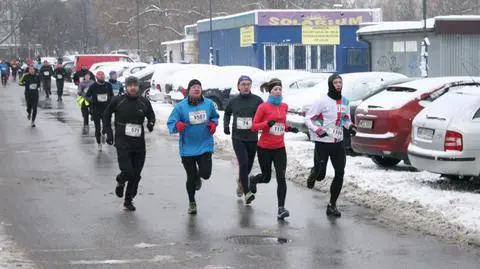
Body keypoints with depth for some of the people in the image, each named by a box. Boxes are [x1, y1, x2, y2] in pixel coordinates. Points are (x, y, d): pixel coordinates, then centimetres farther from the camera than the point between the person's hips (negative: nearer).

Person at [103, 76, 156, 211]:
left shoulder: (144, 102, 4)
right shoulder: (117, 101, -3)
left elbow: (151, 115, 19)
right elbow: (106, 115, 11)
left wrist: (151, 123, -4)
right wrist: (108, 132, 3)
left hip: (139, 143, 3)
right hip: (122, 142, -3)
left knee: (136, 175, 4)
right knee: (127, 172, -14)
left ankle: (128, 201, 21)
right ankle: (120, 182, 23)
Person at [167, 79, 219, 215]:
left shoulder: (208, 103, 1)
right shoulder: (180, 106, -6)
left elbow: (215, 116, 19)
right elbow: (170, 123, -6)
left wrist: (214, 123, -3)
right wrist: (177, 125, -28)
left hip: (205, 146, 1)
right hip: (188, 148, -1)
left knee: (205, 174, -12)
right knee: (191, 177, 6)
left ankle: (198, 176, 29)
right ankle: (192, 202, 29)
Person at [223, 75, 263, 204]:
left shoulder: (257, 100, -4)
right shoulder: (234, 101, 4)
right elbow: (227, 113, 23)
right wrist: (226, 125, 10)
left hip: (252, 139, 1)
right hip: (238, 138, -1)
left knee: (248, 165, 13)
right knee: (243, 163, -16)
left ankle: (241, 181, 45)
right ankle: (247, 193, -17)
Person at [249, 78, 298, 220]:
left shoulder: (284, 106, 7)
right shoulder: (263, 107, -8)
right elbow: (254, 126, -8)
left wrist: (289, 128, 3)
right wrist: (267, 123, -24)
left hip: (279, 148, 3)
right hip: (264, 148, -3)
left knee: (281, 178, -11)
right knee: (266, 177, 11)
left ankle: (281, 209, -12)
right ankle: (252, 180, 47)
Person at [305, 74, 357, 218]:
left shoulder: (344, 101, 9)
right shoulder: (322, 101, -11)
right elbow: (308, 118, -9)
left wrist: (350, 126, 1)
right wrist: (318, 130, -23)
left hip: (338, 142, 5)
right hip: (323, 142, -5)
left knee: (340, 173, -2)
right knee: (320, 174, -2)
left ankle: (332, 205, 9)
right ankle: (313, 176, 38)